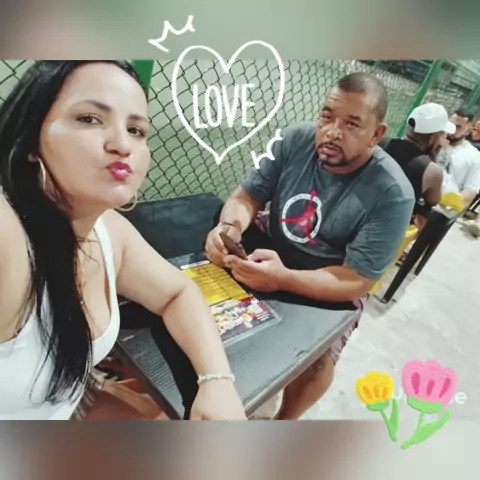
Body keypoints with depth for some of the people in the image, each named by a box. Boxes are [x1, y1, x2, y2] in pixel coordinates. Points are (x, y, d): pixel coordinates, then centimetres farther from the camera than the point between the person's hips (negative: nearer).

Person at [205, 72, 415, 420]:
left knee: (318, 361, -19)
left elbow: (357, 281, -25)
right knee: (216, 265, -11)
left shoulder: (392, 194, -24)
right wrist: (230, 227, -33)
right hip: (270, 245, 4)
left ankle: (284, 421, 16)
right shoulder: (296, 139, -14)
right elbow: (246, 197, -9)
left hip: (330, 287, -3)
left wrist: (283, 279, -41)